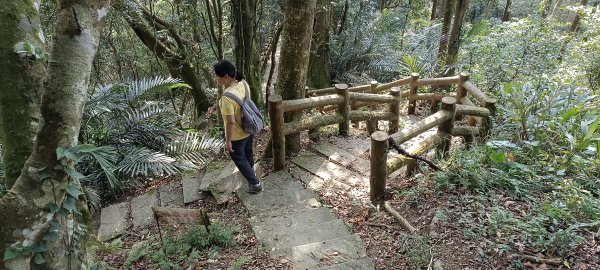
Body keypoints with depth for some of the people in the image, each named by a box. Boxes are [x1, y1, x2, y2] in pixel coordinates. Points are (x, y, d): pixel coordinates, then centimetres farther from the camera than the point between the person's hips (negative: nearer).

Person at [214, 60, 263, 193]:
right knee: (248, 152, 31)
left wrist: (228, 141, -16)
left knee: (239, 159, 17)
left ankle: (255, 184, 26)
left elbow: (230, 122, -28)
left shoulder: (227, 97, -34)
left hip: (237, 135, -7)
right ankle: (250, 172, 56)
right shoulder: (243, 83, -12)